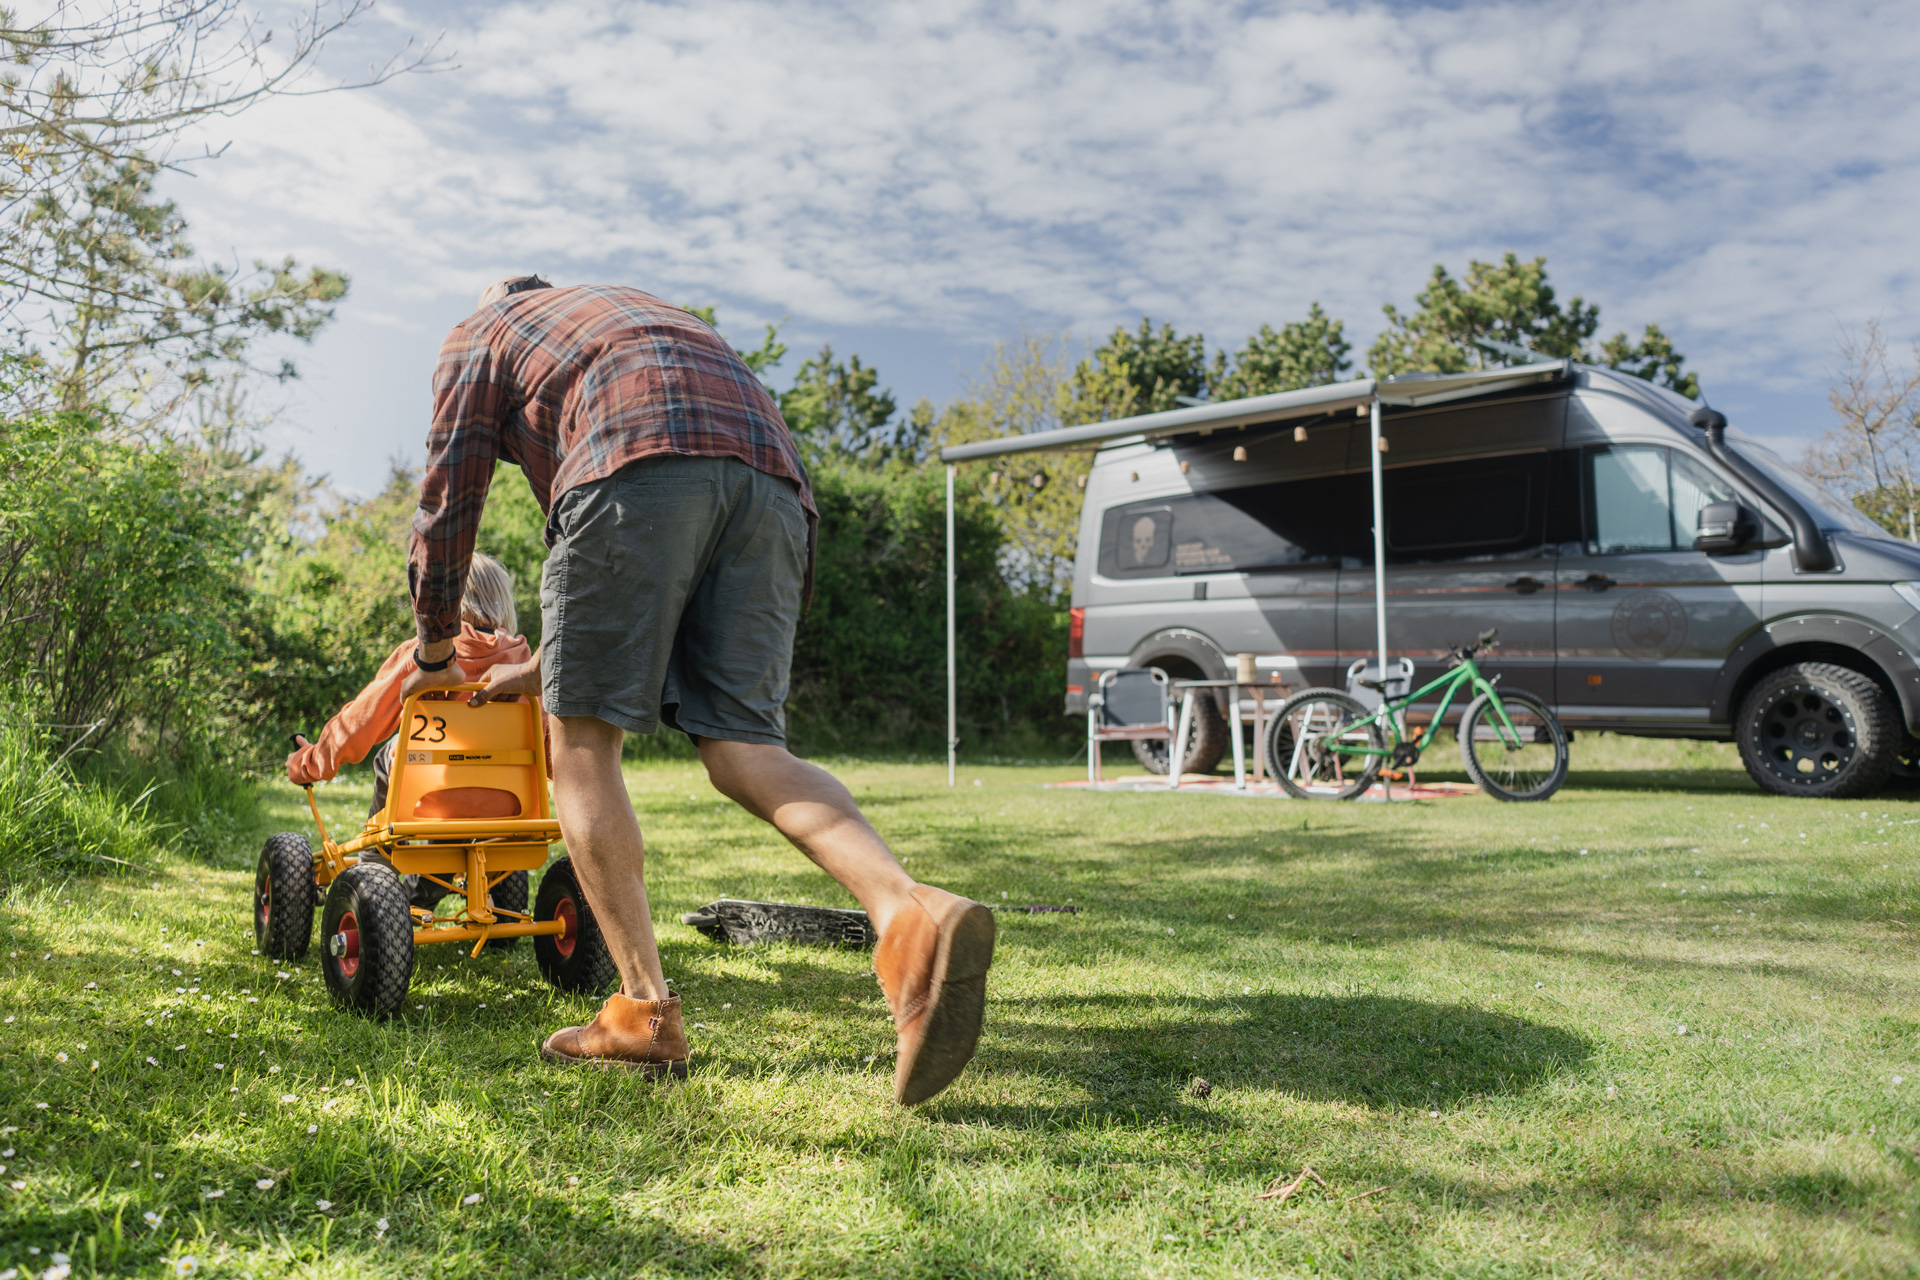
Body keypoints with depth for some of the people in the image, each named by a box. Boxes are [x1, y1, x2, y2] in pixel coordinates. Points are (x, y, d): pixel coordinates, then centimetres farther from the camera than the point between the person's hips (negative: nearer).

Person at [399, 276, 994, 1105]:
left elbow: (445, 510, 27)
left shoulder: (482, 331, 31)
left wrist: (435, 656, 41)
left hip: (642, 465, -5)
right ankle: (909, 914, -24)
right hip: (770, 476, 6)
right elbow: (635, 571, 45)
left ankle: (645, 1010, 0)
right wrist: (543, 666, 51)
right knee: (742, 746, 0)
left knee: (585, 735, 4)